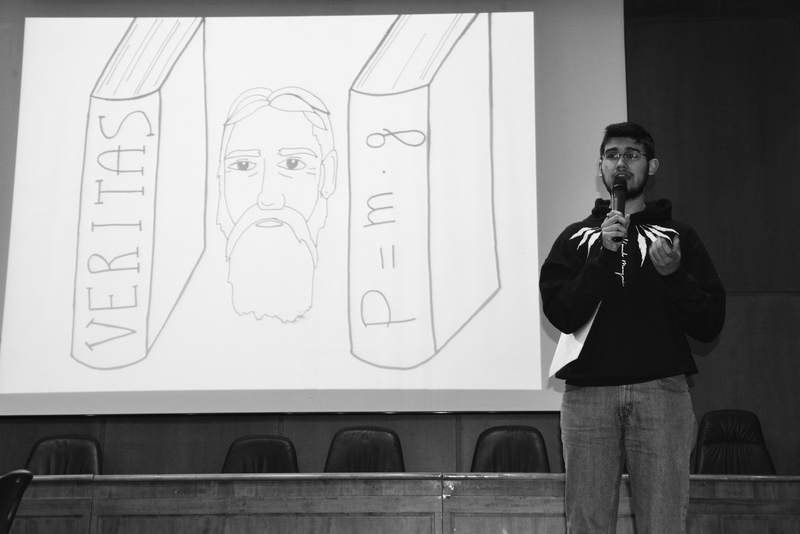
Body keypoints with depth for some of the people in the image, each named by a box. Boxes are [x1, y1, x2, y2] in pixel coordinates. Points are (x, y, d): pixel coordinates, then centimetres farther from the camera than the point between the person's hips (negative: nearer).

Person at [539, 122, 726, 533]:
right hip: (588, 394, 0)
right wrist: (603, 256, -9)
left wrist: (675, 275, -11)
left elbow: (710, 326, 6)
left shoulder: (679, 237, 13)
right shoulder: (575, 238, 14)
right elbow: (561, 315, -1)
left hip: (661, 391, 0)